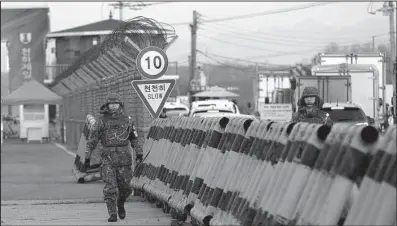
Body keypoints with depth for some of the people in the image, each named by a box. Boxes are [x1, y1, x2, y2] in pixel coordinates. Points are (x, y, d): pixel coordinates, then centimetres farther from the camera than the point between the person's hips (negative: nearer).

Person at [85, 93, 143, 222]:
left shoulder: (126, 119, 6)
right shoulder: (101, 121, 1)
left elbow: (134, 137, 15)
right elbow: (92, 140, 2)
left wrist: (139, 153, 6)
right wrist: (87, 157, -3)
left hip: (124, 157, 2)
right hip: (108, 157, -2)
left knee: (124, 186, 5)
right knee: (110, 187, -9)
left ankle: (120, 203, 35)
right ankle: (112, 214, -6)